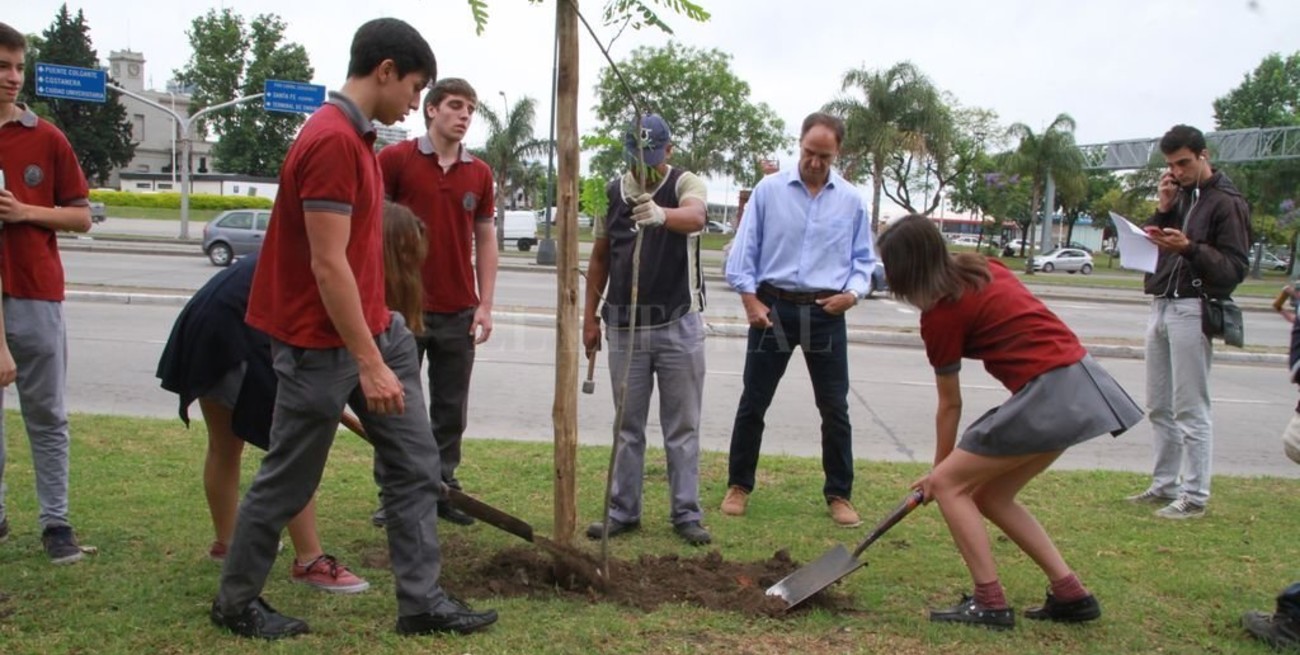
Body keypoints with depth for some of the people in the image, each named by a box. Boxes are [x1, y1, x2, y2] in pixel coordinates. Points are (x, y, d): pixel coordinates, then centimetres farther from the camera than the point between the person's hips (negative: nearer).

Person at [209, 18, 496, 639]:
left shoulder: (354, 135, 11)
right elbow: (328, 264, -24)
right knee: (287, 480, 6)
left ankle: (420, 600, 16)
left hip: (373, 331, 10)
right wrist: (369, 363, -24)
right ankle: (236, 600, 25)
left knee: (414, 466, 8)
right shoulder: (332, 141, -21)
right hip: (324, 343, -10)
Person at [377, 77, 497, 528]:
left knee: (451, 410, 9)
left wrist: (485, 304, 4)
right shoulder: (395, 159, -3)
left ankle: (443, 487, 22)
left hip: (459, 312, 3)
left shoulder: (479, 174, 8)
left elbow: (485, 239, 11)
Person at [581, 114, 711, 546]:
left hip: (679, 324, -3)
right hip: (625, 326, 3)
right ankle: (623, 511, 20)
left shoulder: (685, 184, -7)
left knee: (683, 426, 5)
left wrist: (662, 214, -53)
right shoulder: (613, 193, 6)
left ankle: (686, 514, 14)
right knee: (627, 425, 11)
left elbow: (695, 217, -32)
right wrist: (590, 317, 8)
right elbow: (599, 258, 12)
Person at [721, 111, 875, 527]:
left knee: (835, 407, 5)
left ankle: (839, 495, 17)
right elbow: (744, 250, 2)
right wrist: (750, 298, -7)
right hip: (773, 306, -1)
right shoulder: (769, 190, 0)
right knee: (753, 402, 6)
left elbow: (863, 259, 11)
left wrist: (853, 292, -8)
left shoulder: (851, 200, 5)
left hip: (826, 313, 1)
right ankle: (739, 485, 20)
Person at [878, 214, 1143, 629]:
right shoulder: (984, 269, 13)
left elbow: (950, 405, 2)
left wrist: (938, 470, 16)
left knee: (949, 484, 1)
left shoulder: (941, 313, -7)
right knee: (990, 496, 17)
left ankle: (990, 604, 0)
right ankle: (1071, 595, 19)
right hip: (1083, 381, 9)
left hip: (1049, 395, -9)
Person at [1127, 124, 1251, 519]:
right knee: (1159, 407, 11)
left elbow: (1235, 269, -11)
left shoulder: (1226, 202, -4)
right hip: (1161, 307, 8)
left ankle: (1195, 496, -1)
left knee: (1190, 410, -6)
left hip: (1193, 311, -8)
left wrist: (1190, 248, -25)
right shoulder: (1178, 197, 18)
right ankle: (1165, 485, 19)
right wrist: (1163, 211, -1)